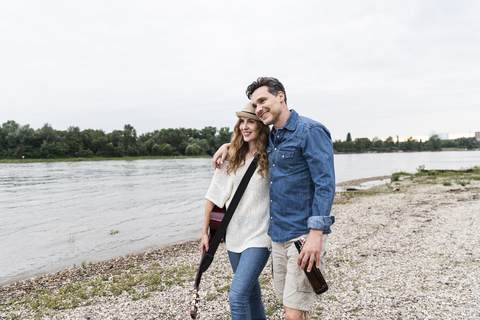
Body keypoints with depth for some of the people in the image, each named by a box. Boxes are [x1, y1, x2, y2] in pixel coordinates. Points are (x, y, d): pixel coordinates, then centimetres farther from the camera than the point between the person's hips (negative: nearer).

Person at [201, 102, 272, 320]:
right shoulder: (232, 158, 3)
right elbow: (215, 195, 6)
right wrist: (205, 232, 7)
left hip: (259, 236, -4)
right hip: (234, 234, 5)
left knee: (237, 296, -12)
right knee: (251, 293, 19)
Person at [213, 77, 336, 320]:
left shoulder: (310, 132, -12)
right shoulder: (272, 138, 13)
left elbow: (325, 184, -19)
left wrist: (316, 234, -25)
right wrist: (228, 145, 18)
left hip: (304, 235, -8)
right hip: (278, 234, 8)